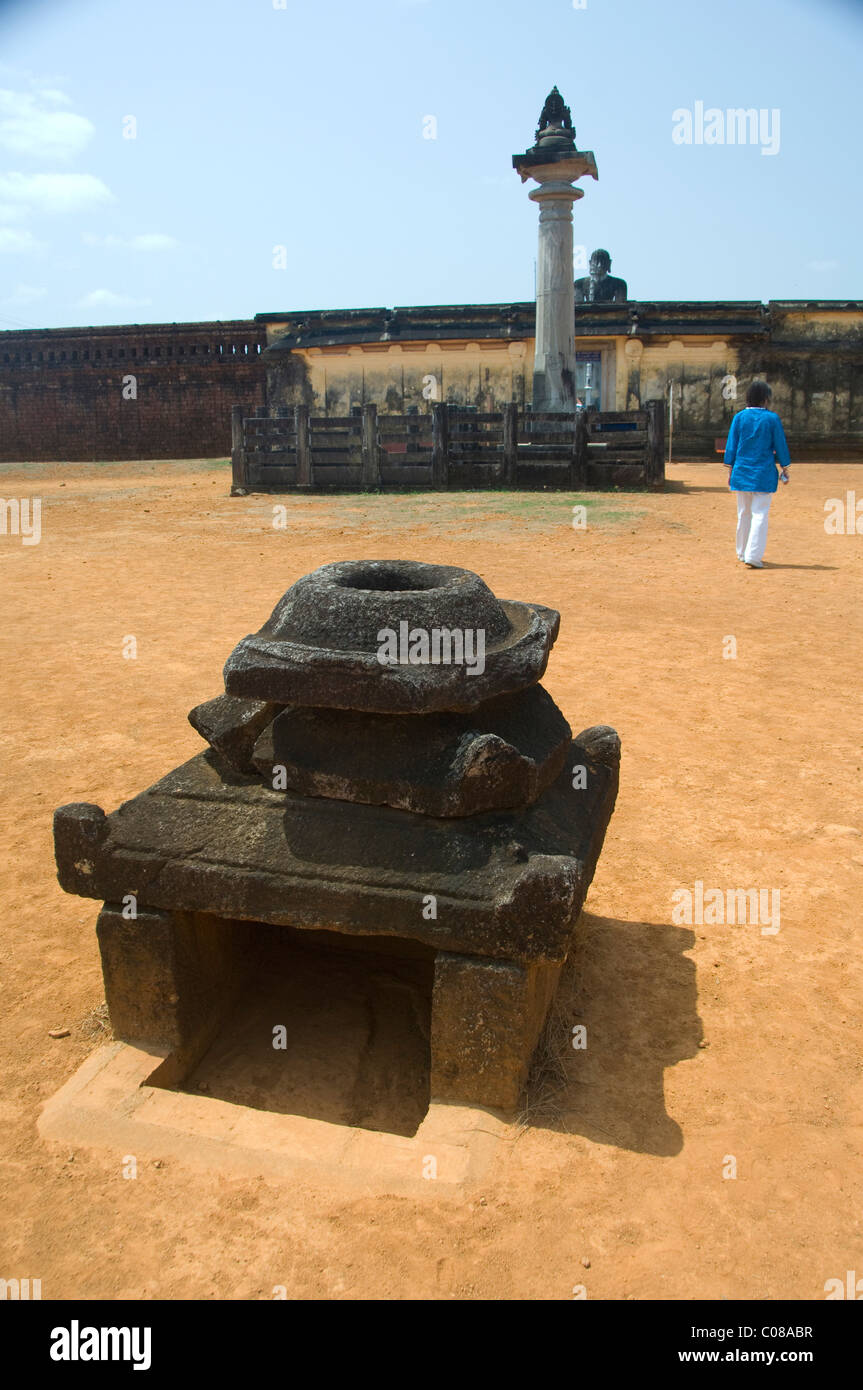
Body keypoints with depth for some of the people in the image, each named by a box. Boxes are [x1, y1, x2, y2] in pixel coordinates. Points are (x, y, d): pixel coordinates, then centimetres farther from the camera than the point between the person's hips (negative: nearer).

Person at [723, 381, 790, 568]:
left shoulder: (739, 417, 2)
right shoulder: (772, 418, -5)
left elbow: (731, 445, 4)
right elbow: (780, 445, 0)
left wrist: (730, 471, 12)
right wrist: (784, 468, 11)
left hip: (741, 473, 3)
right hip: (764, 474, -3)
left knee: (743, 514, 14)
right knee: (760, 514, -2)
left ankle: (743, 553, 25)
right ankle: (753, 556, -10)